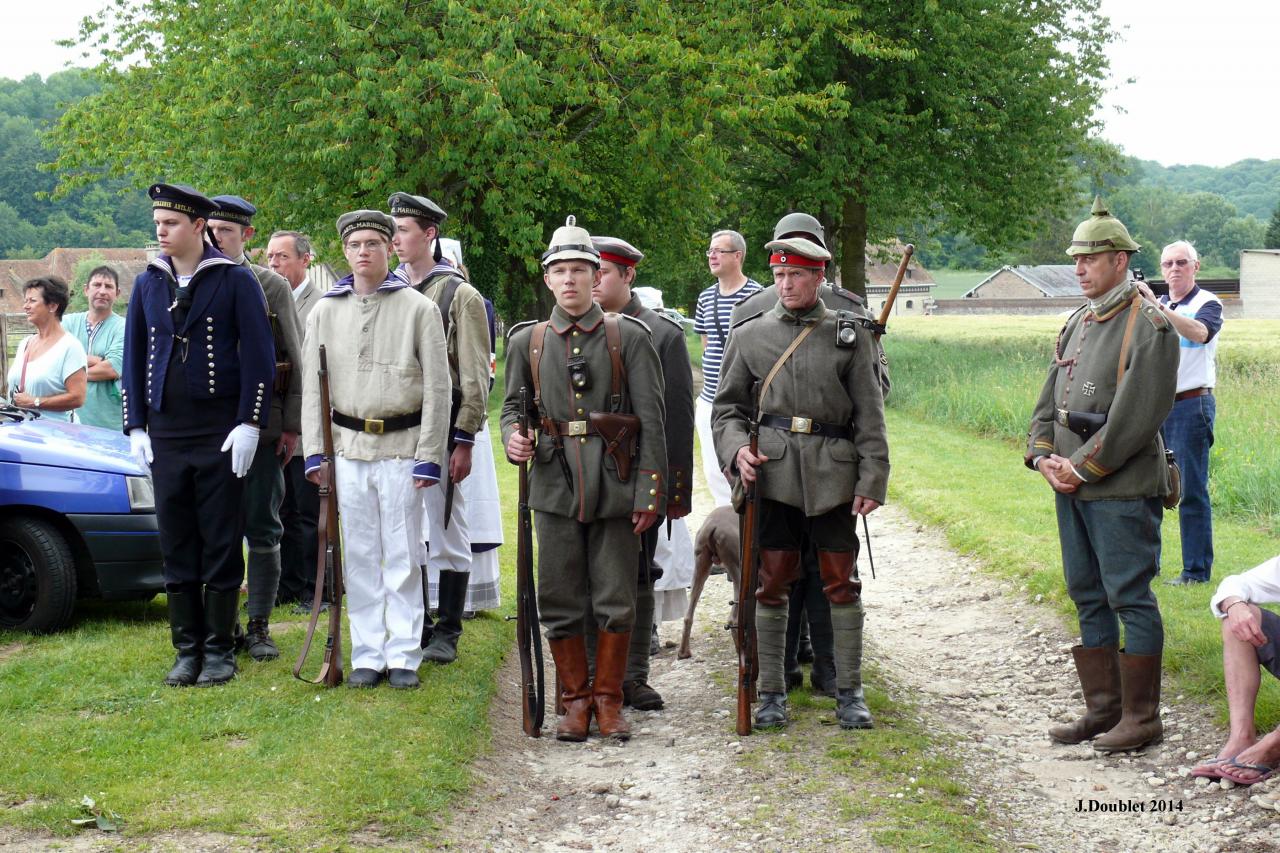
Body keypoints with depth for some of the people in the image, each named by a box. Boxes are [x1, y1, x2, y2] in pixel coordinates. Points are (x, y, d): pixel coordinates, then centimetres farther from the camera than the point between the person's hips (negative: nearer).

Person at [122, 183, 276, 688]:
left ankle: (220, 650, 9)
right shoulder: (148, 283, 10)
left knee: (221, 545, 1)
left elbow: (259, 356, -5)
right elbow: (134, 358, 13)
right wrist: (135, 427, 6)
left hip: (221, 434, -4)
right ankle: (187, 650, 14)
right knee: (176, 546, 6)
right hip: (165, 434, 4)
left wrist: (249, 424, -11)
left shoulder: (235, 280, -3)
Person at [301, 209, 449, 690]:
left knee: (403, 558, 2)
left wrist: (429, 455, -8)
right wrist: (315, 451, 1)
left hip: (402, 448, -3)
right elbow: (312, 386, 10)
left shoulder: (419, 309, -1)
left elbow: (437, 386, -3)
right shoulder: (325, 312, 9)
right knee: (360, 557, 6)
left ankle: (404, 657, 9)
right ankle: (367, 655, 14)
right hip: (347, 449, 3)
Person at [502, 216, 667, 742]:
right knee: (560, 600, 4)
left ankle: (608, 698, 17)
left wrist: (650, 493, -7)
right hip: (555, 486, 2)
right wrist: (513, 439, -7)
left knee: (616, 601, 3)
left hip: (614, 484, -1)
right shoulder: (527, 341, 9)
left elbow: (651, 420, 0)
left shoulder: (628, 337, 2)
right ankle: (575, 700, 17)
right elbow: (512, 407, 17)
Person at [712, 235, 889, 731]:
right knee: (771, 583, 1)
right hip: (772, 472, 0)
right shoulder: (749, 335, 9)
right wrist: (736, 448, -8)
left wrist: (872, 481, -3)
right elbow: (727, 406, 12)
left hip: (833, 475, 0)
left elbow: (869, 415, 5)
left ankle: (849, 692, 13)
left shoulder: (849, 335, 7)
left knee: (842, 584, 3)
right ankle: (771, 693, 10)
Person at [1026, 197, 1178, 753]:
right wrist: (1045, 458, 1)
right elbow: (1048, 401, 17)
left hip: (1123, 491, -8)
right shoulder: (1076, 326, 16)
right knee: (1088, 597, 13)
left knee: (1130, 598, -4)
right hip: (1072, 488, 9)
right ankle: (1102, 709, 21)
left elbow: (1137, 416, -18)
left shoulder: (1149, 328, -10)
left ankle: (1142, 717, 4)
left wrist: (1082, 468, -16)